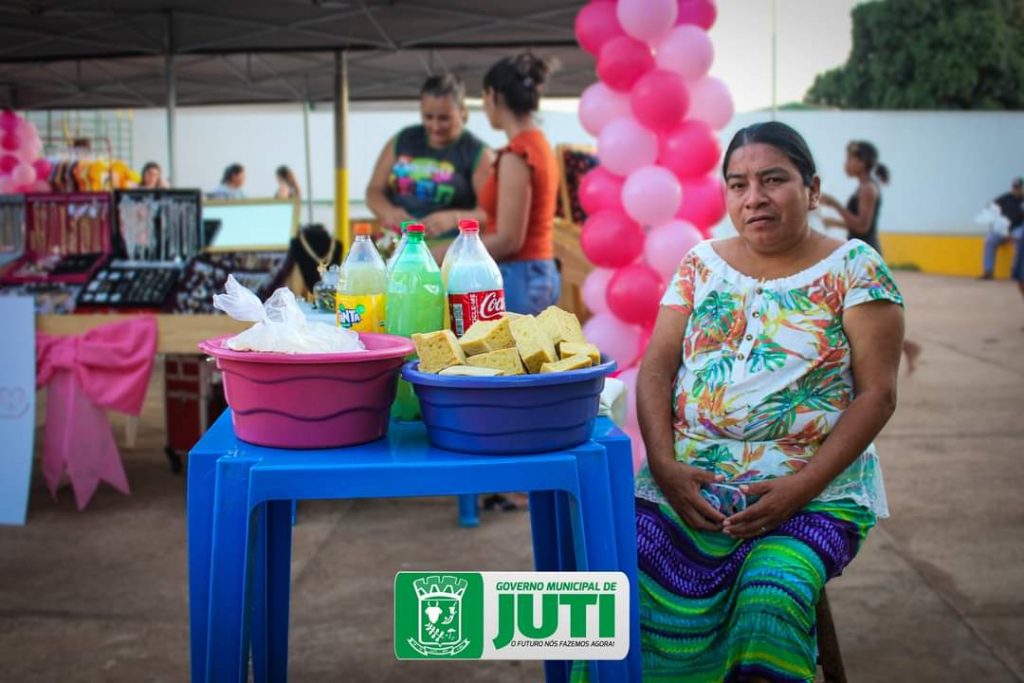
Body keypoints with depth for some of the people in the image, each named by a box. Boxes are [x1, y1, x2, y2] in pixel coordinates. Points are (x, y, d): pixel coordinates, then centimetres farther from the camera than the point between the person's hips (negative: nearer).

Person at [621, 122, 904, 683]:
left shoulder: (854, 268, 2)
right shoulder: (701, 264, 12)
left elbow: (877, 393, -4)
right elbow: (656, 370, 6)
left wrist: (801, 488, -14)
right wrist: (665, 465, -11)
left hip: (814, 485, -2)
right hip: (689, 477, 3)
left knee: (770, 599, -30)